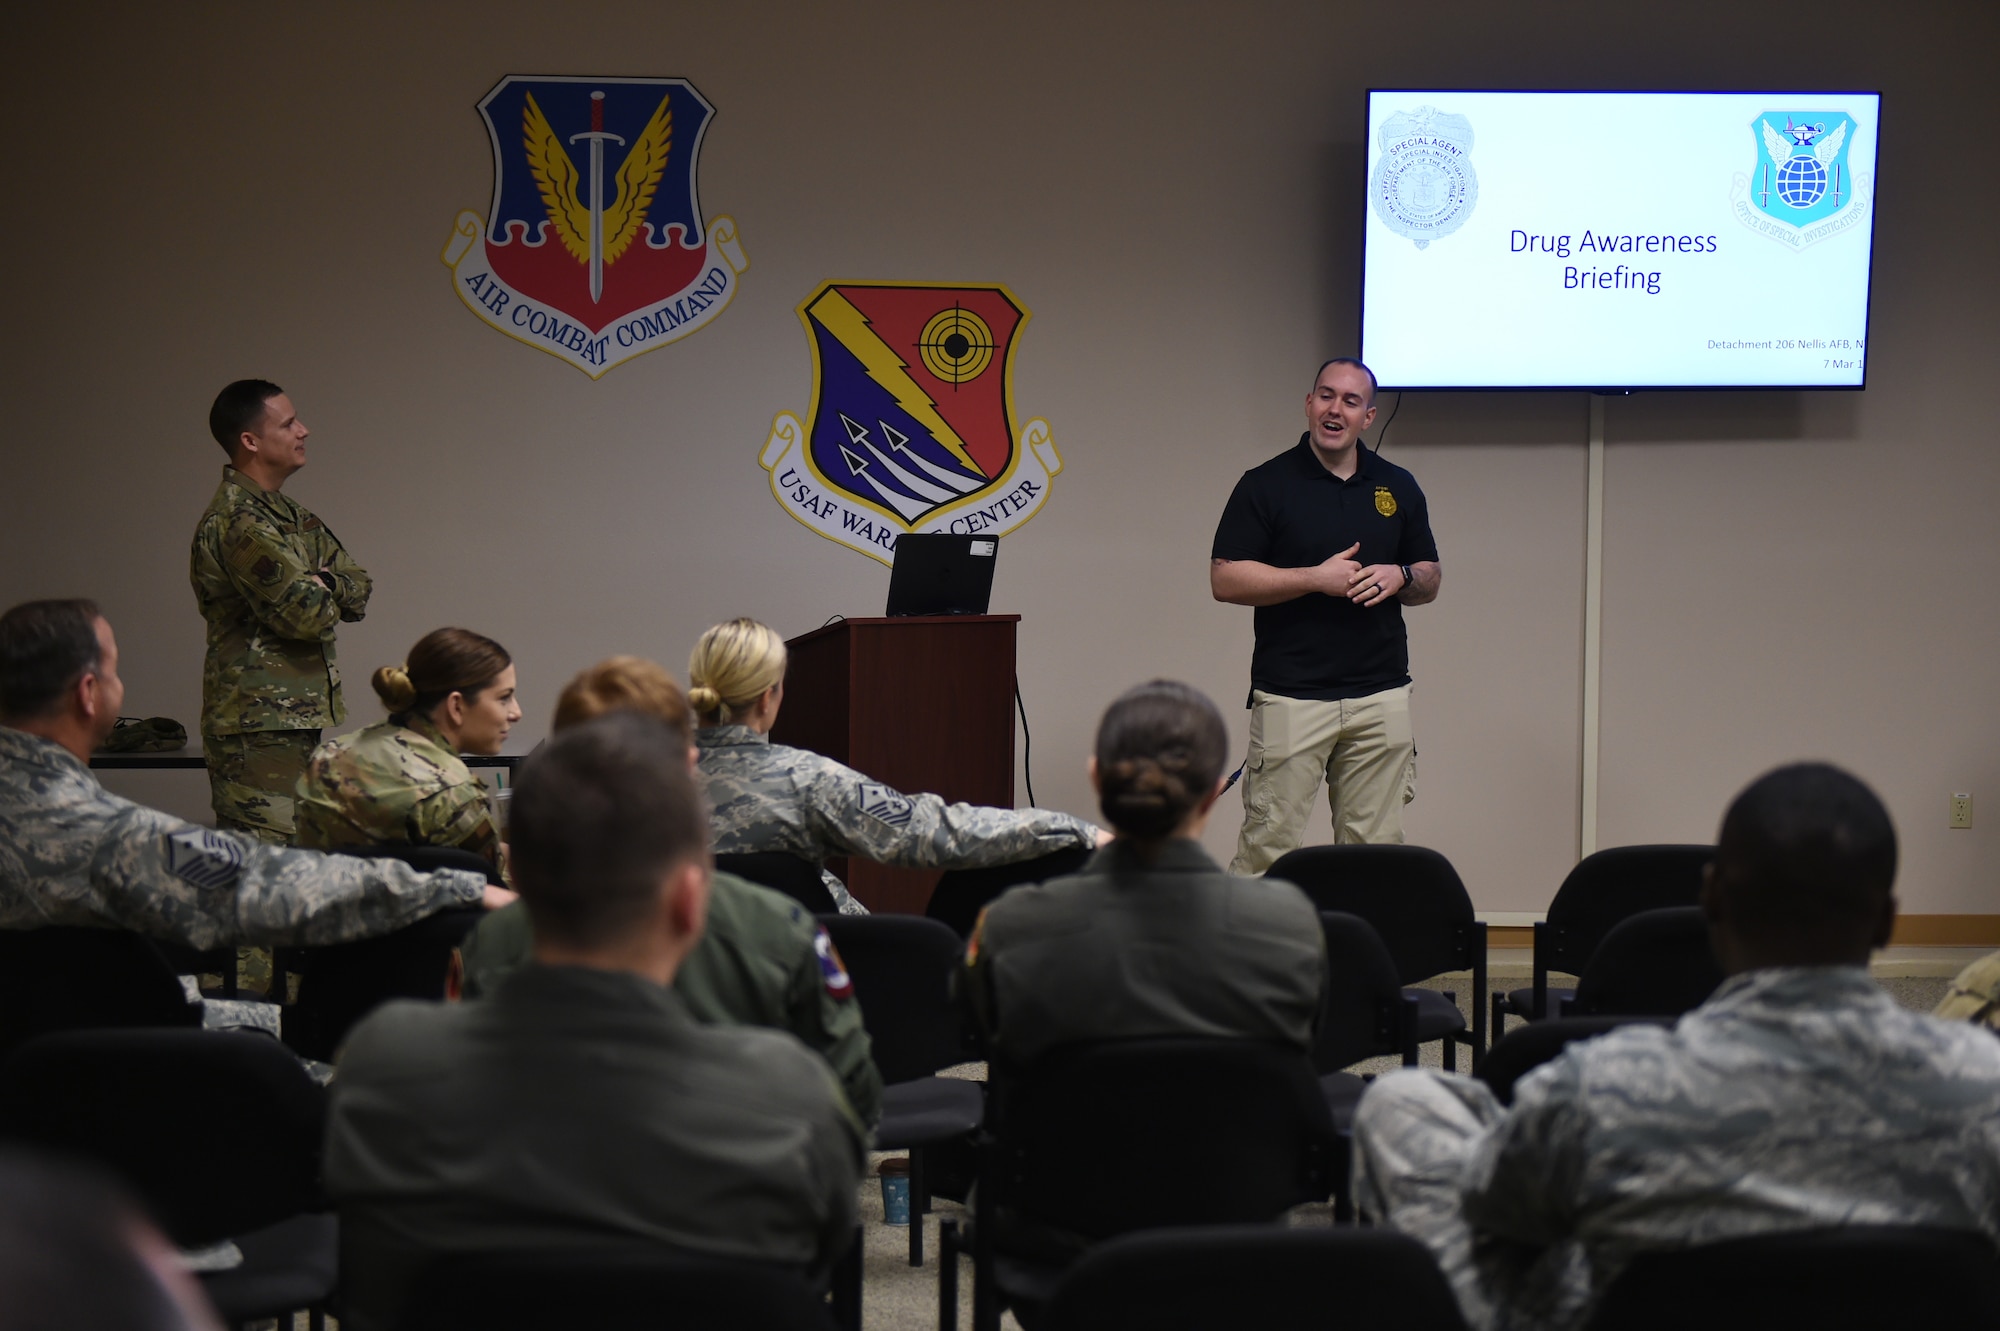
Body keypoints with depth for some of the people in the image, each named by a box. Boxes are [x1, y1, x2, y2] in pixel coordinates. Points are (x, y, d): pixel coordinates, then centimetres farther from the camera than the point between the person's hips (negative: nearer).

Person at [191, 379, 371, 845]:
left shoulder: (292, 515, 18)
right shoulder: (236, 522, -15)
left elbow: (359, 592, 14)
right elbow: (306, 613, -22)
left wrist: (323, 581, -7)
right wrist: (324, 592, 1)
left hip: (306, 718, 10)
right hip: (259, 728, -10)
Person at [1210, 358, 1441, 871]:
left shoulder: (1399, 487, 12)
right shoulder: (1266, 485, 0)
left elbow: (1430, 581, 18)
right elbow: (1225, 580, -6)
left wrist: (1400, 576, -5)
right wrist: (1317, 578, -13)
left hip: (1382, 695, 4)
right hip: (1291, 698, -4)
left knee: (1375, 847, 5)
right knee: (1266, 847, -5)